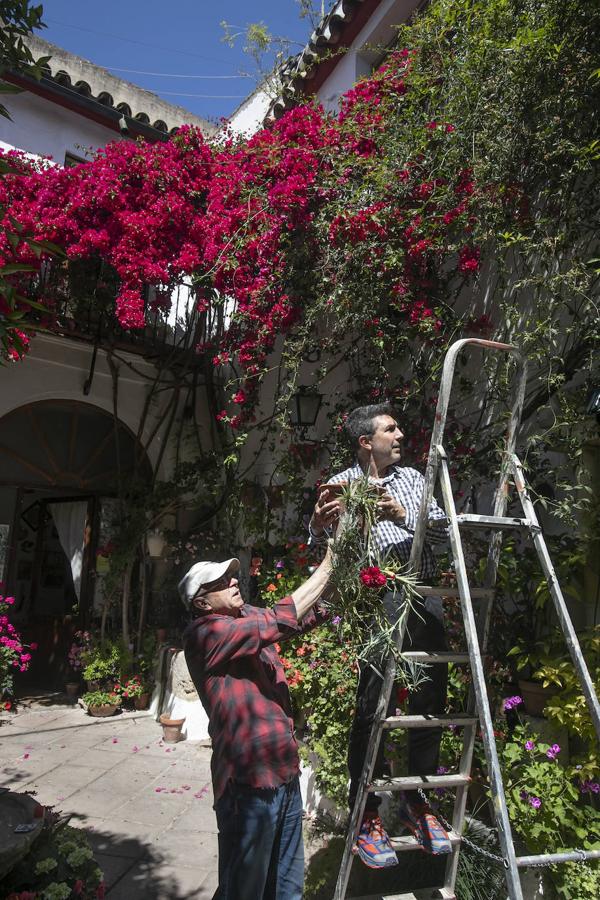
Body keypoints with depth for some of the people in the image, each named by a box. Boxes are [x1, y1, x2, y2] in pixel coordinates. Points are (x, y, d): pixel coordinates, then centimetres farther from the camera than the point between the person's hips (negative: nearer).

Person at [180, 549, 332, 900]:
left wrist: (337, 578, -10)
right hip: (249, 782, -8)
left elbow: (306, 616, 5)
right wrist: (326, 568, -19)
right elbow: (281, 621, -26)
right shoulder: (204, 634, -17)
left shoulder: (248, 617, 7)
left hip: (284, 773, 8)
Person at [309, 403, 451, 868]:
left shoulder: (413, 478, 16)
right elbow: (321, 543, -2)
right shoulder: (343, 484, 4)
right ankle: (366, 816, 12)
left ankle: (417, 802, 29)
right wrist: (320, 525, -26)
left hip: (424, 598, 5)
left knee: (431, 699, 10)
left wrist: (404, 516, -9)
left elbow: (444, 528, 9)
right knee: (374, 707, -5)